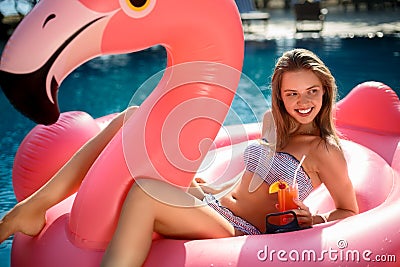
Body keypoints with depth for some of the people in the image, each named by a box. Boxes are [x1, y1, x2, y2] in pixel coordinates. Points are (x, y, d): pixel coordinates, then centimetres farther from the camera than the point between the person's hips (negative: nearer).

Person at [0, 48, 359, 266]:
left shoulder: (325, 150, -6)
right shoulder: (272, 121, 13)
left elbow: (350, 212, 0)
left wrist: (313, 221, -18)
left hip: (240, 233, -7)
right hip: (213, 205, 8)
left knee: (144, 190, -37)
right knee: (134, 119, -7)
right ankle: (37, 205, -11)